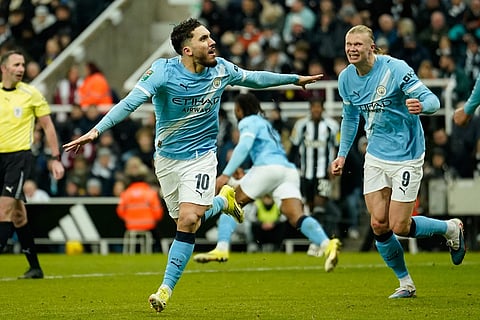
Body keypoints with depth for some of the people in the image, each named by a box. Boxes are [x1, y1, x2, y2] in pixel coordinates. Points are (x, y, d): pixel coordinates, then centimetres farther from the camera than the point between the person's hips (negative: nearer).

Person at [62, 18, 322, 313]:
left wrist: (295, 79, 22)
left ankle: (166, 289, -9)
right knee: (187, 221, 11)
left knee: (188, 221, -18)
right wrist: (97, 130, -43)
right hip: (167, 158, 0)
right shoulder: (164, 71, -19)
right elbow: (130, 102, -30)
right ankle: (223, 200, 44)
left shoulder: (221, 69, -8)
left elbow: (254, 78, 12)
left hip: (201, 156, 0)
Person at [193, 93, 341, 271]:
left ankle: (221, 249, -5)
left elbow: (244, 146, -8)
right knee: (297, 218, -11)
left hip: (268, 167, -7)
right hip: (289, 170, 7)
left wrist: (226, 174, -16)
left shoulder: (249, 122, 10)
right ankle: (327, 245, -36)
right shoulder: (267, 125, 35)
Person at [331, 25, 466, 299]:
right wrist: (342, 154, 15)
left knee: (399, 226, -7)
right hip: (376, 157, 6)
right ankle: (406, 283, 16)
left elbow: (432, 100, -20)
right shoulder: (346, 78, 2)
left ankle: (452, 229, 21)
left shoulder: (395, 69, -18)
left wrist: (421, 105, -44)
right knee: (379, 224, -1)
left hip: (406, 157, -6)